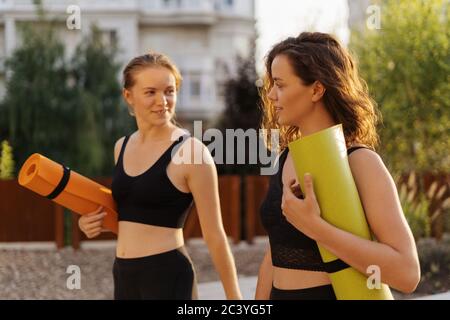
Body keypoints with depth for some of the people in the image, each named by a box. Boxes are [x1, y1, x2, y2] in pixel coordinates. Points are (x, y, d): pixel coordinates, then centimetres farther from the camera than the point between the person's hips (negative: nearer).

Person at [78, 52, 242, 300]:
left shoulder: (191, 151, -12)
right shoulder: (122, 146, 7)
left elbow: (214, 236, -10)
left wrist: (234, 296, -9)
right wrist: (96, 221, 3)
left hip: (167, 275, -7)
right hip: (124, 275, 7)